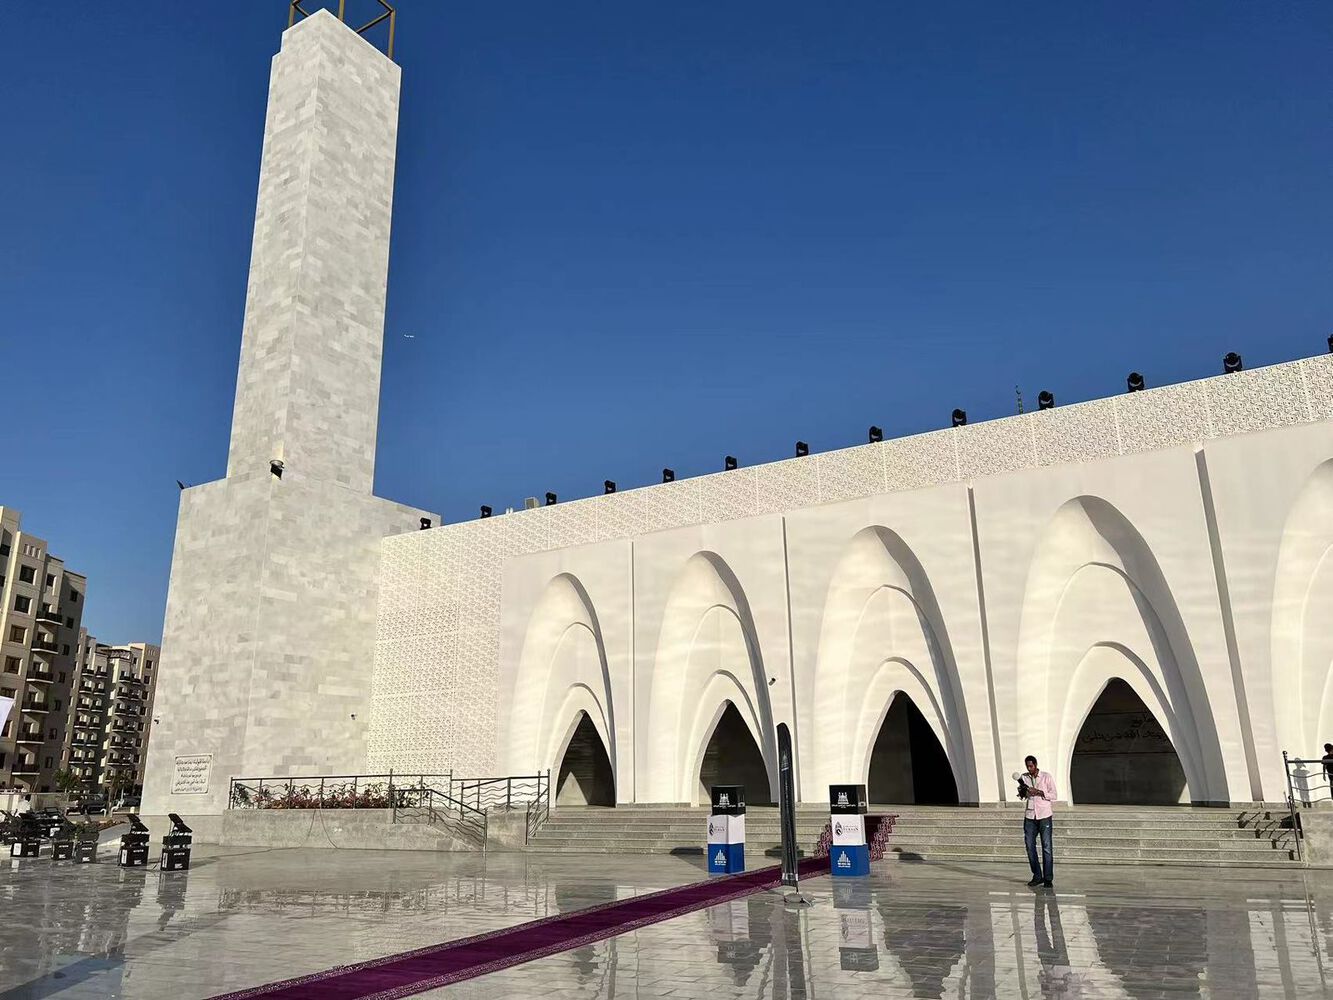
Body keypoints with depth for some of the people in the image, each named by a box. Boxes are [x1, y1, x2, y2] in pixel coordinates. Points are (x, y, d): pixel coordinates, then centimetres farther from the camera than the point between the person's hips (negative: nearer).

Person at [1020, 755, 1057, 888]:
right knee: (1030, 846, 3)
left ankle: (1048, 878, 1)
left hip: (1044, 816, -4)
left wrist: (1039, 792, -18)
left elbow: (1053, 796, -6)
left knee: (1046, 847, -4)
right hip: (1030, 816, 4)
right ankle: (1037, 876, 13)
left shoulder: (1046, 777, -3)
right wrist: (1022, 792, -7)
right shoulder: (1024, 777, 8)